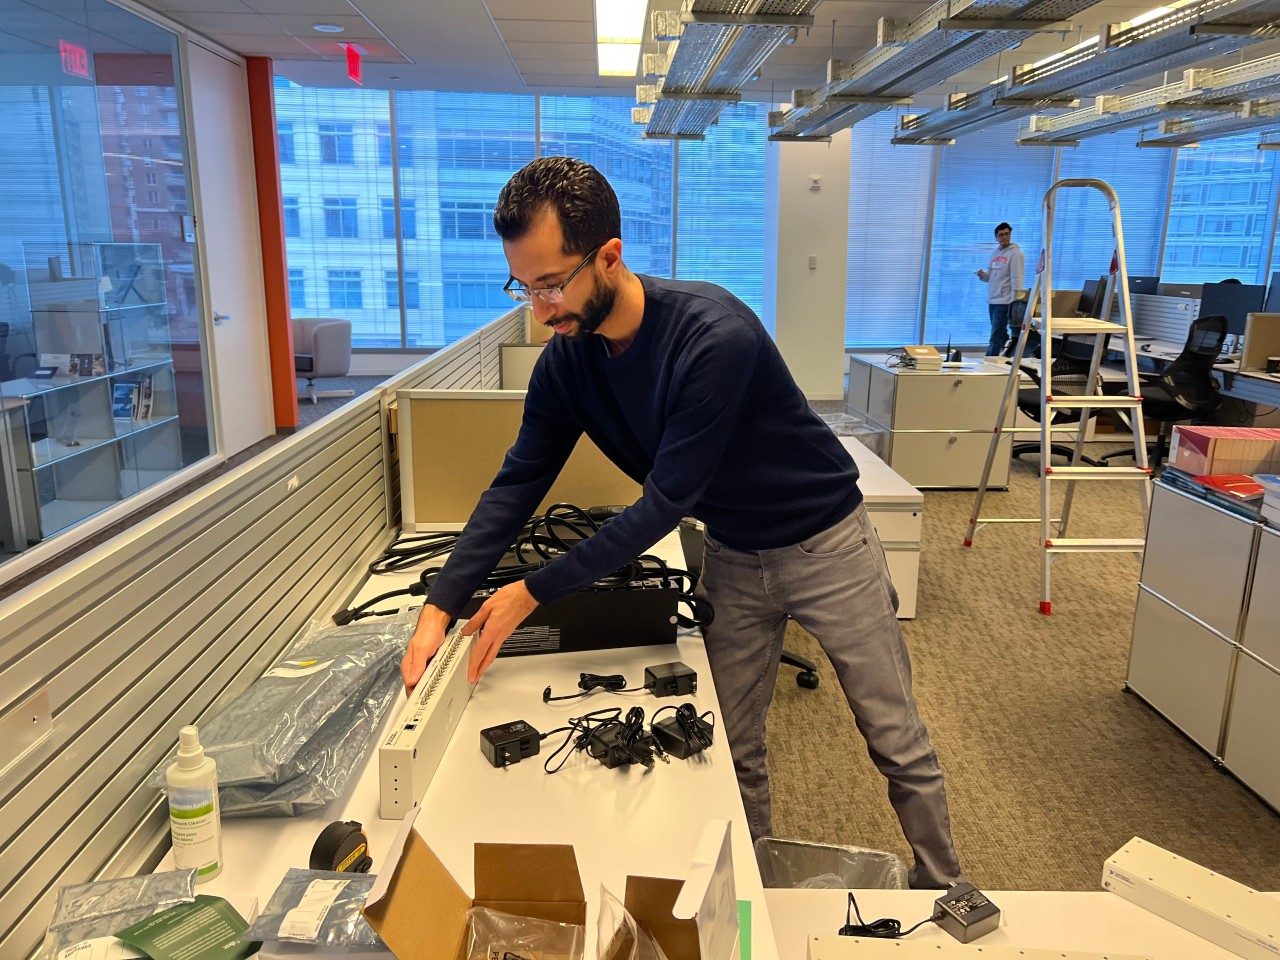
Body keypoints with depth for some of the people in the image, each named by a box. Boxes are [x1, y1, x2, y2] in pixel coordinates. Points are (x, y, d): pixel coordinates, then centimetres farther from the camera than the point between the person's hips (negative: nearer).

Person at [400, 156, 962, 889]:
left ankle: (944, 892, 33)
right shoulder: (567, 360, -11)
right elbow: (518, 484, -8)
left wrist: (535, 592, -25)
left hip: (824, 543, -5)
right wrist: (442, 605, -18)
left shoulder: (714, 332, -32)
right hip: (732, 555, 5)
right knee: (734, 750, 13)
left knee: (899, 744, 10)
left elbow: (668, 500, -30)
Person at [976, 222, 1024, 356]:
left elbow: (1016, 279, -13)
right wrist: (983, 275, -2)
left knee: (996, 335, -11)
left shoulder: (1015, 253, -7)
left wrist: (1014, 302, -19)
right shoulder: (995, 252, 15)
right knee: (1001, 334, 14)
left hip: (1004, 301, -8)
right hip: (992, 300, 8)